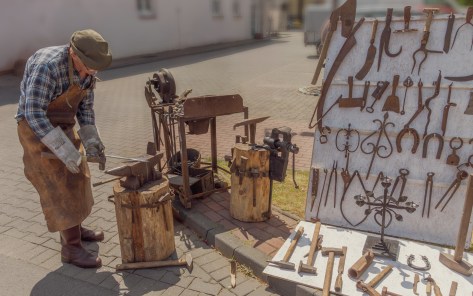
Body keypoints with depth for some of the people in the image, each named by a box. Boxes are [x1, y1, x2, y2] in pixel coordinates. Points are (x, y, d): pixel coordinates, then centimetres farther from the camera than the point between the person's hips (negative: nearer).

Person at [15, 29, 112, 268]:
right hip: (37, 129, -8)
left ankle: (75, 229, 34)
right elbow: (34, 114, -32)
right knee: (60, 187, -6)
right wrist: (65, 151, -34)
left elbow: (85, 106, 1)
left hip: (63, 126, 8)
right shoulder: (47, 66, -31)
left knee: (76, 179, 16)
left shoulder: (87, 68, -7)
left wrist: (90, 139, -11)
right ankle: (71, 247, 5)